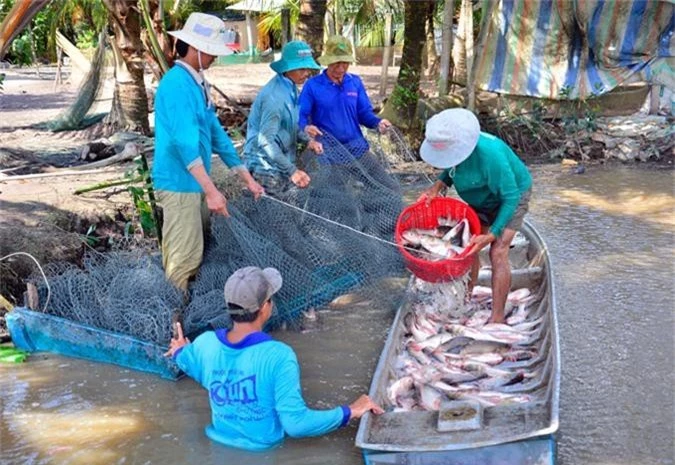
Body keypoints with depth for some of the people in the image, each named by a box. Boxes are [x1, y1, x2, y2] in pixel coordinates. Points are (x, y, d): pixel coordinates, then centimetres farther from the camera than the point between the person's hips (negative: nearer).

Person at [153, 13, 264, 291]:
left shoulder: (197, 84, 12)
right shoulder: (177, 84, -18)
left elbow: (215, 133, 15)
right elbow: (184, 142, -27)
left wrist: (246, 177, 14)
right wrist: (211, 190, -32)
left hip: (194, 183, 10)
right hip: (179, 183, -10)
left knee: (196, 252, 18)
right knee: (184, 258, -4)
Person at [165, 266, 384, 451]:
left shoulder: (205, 344, -15)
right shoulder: (278, 356, -31)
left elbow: (187, 361, 10)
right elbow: (295, 423, -32)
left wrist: (180, 351, 34)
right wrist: (350, 412, -21)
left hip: (220, 445, 5)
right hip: (265, 450, -4)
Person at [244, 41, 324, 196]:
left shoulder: (290, 88, 5)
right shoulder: (274, 97, -24)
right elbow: (265, 141, -28)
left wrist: (307, 140, -2)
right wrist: (292, 171, -31)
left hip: (282, 162, 9)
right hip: (267, 167, -9)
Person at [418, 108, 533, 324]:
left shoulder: (489, 155, -42)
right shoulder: (456, 146, -21)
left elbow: (510, 197, -32)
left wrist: (491, 234, -33)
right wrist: (438, 185, -17)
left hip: (511, 196, -7)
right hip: (480, 200, 7)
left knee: (498, 253, -14)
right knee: (468, 248, 3)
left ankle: (497, 318, -8)